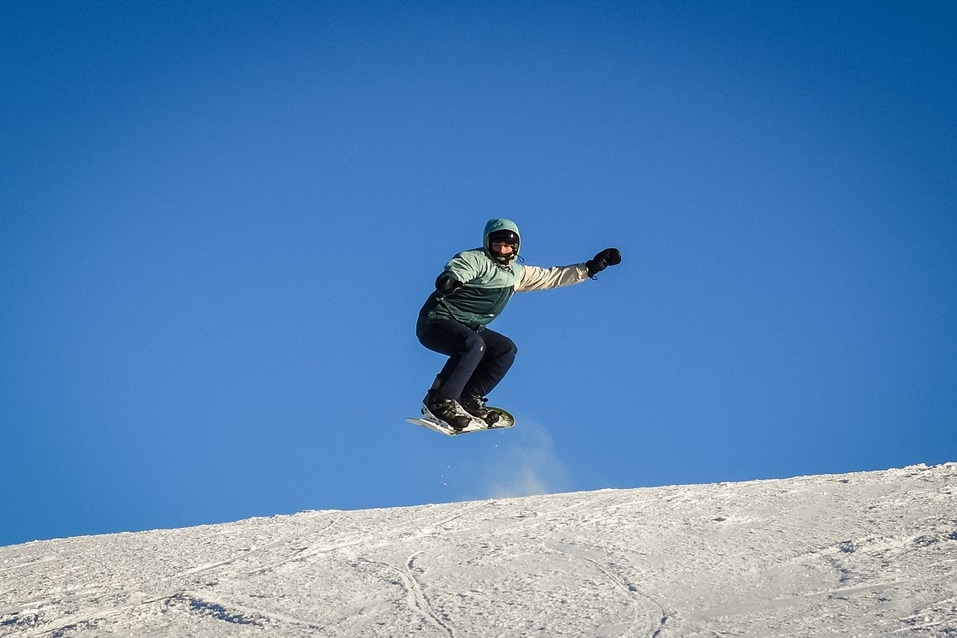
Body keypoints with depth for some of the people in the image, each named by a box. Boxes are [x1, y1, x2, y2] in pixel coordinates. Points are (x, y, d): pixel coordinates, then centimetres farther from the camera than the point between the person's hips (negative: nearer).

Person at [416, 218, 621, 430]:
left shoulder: (517, 273, 12)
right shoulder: (474, 259, -12)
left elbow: (552, 277, 18)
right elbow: (455, 271, -32)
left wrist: (591, 267, 13)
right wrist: (449, 280, -57)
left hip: (467, 328, 8)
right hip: (437, 322, -8)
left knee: (506, 349, -4)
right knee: (474, 345, -33)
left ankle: (469, 398, -5)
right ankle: (440, 401, -28)